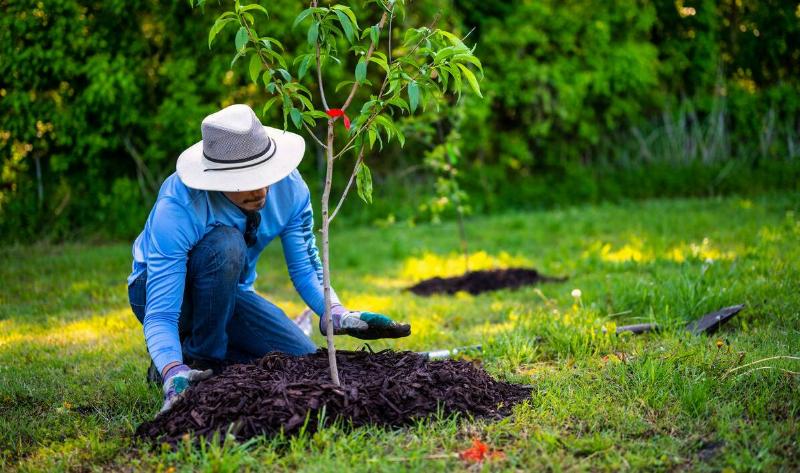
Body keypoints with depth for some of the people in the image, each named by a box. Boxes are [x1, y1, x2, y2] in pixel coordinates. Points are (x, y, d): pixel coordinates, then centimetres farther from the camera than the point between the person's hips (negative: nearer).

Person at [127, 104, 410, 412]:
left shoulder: (289, 187, -21)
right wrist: (174, 376, -54)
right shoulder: (176, 209, -35)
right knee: (225, 244, -37)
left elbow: (305, 268, -10)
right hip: (165, 291, -4)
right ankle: (200, 359, -16)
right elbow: (159, 314, -36)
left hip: (228, 291, 5)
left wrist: (339, 316, -30)